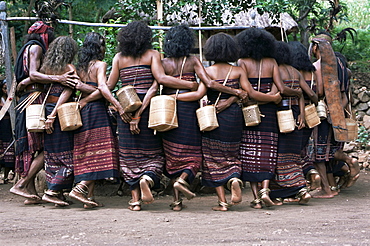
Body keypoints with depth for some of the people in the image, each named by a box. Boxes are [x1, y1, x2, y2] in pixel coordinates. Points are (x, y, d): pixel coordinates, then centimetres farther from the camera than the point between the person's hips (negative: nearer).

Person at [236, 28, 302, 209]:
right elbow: (281, 89, -1)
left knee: (249, 153, 3)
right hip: (268, 111, 1)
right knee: (267, 152, 7)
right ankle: (265, 189, -12)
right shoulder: (271, 62, 4)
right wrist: (297, 92, 13)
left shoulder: (242, 62, -2)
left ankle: (256, 197, 0)